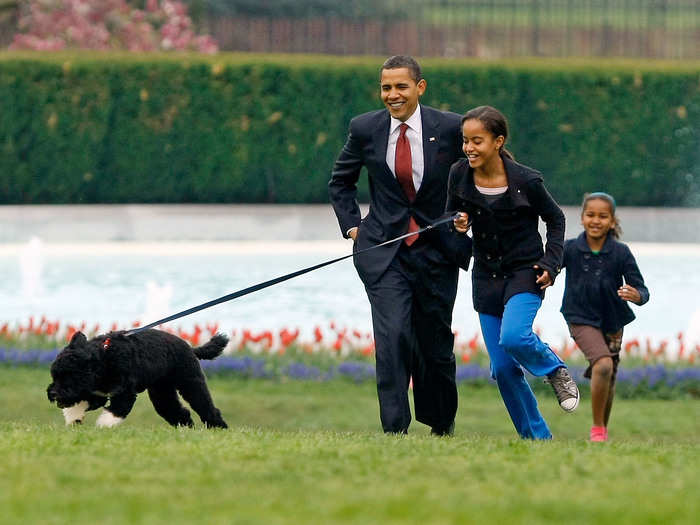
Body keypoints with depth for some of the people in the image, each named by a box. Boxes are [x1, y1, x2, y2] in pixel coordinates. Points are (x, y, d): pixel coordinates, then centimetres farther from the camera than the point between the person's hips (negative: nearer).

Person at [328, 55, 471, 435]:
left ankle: (442, 426, 31)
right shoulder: (365, 129, 0)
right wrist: (351, 226, 7)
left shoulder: (450, 128, -5)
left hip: (437, 250, 0)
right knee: (392, 337, -16)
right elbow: (340, 181, 16)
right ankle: (395, 429, -15)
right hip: (384, 252, 0)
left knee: (436, 343, 9)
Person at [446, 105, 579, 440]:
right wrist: (458, 226, -12)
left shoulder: (526, 181, -14)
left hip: (525, 272, -4)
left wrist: (550, 263, -9)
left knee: (513, 338, -30)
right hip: (486, 275, 4)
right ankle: (537, 439, 17)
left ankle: (556, 371, 2)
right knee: (503, 368, 2)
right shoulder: (460, 175, -5)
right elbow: (451, 217, 11)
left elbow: (555, 220, 2)